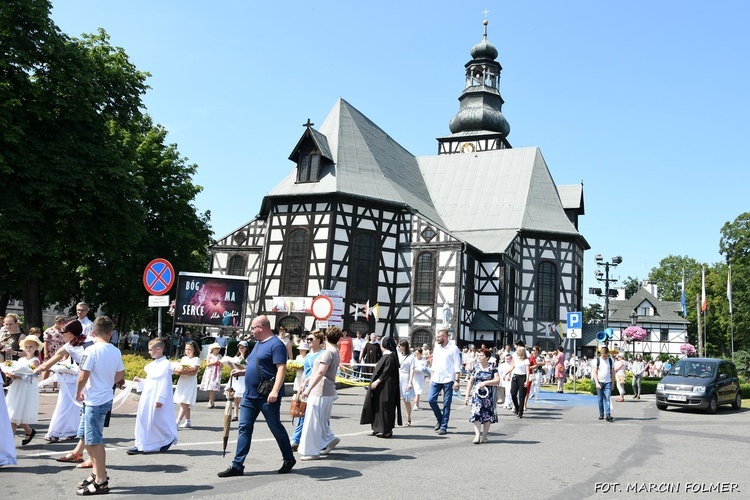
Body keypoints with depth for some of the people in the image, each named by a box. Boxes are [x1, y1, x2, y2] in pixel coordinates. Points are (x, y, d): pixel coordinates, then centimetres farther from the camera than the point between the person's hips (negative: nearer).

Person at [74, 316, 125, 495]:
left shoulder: (92, 350, -16)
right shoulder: (115, 351, 5)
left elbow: (83, 376, -18)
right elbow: (120, 375, 12)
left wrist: (78, 393, -1)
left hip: (95, 401, -8)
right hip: (106, 397, 8)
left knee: (95, 441, 0)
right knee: (85, 435, 21)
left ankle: (101, 482, 6)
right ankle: (98, 472, 28)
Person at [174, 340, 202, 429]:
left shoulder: (196, 359, -4)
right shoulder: (184, 358, 15)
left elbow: (194, 372, -15)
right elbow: (177, 368, 10)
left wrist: (183, 372, -25)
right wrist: (179, 370, -13)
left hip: (190, 384, -7)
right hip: (182, 383, 7)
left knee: (184, 403, -13)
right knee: (185, 404, 10)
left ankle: (177, 422, -22)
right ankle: (188, 422, 18)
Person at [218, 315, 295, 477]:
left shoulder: (276, 344, -14)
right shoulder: (258, 343, 16)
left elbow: (281, 369, -22)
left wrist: (275, 391, -31)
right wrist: (241, 372, 13)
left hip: (267, 397, -9)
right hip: (250, 395, 9)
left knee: (276, 427, 4)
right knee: (244, 428, 5)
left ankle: (289, 459, 22)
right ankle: (237, 465, 9)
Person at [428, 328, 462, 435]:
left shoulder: (453, 349, -5)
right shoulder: (436, 348, 13)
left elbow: (457, 366, -7)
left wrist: (457, 381, -14)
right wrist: (431, 378, 14)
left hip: (448, 380, -5)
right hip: (436, 379, 5)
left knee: (446, 404, 1)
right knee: (431, 400, -1)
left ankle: (443, 427, 9)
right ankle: (439, 419, 21)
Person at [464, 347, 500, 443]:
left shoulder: (492, 368, -1)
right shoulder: (475, 368, 5)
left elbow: (497, 380, -10)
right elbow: (470, 382, 8)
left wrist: (485, 383, -19)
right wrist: (467, 396, 5)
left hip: (488, 395, -1)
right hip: (477, 394, 1)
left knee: (487, 415, 5)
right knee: (476, 414, -13)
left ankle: (484, 436, 16)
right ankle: (477, 435, -14)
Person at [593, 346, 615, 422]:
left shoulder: (610, 360, 6)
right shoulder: (597, 360, 0)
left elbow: (613, 372, 11)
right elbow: (595, 372, -2)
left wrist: (612, 383, 7)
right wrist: (597, 383, -12)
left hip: (608, 382, 0)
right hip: (599, 382, 0)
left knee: (607, 398, -10)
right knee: (600, 399, 5)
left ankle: (608, 415, -13)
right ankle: (601, 414, 15)